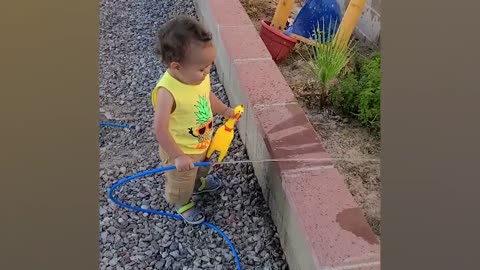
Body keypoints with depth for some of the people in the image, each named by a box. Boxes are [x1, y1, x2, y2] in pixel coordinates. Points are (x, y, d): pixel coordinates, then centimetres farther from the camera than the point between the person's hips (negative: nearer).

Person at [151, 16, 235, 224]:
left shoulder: (200, 76, -18)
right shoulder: (167, 92, -40)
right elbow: (160, 129, -32)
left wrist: (225, 111, 1)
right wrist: (178, 156, -27)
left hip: (203, 143, 6)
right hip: (182, 152, -6)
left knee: (202, 168, 37)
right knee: (181, 184, 24)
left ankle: (199, 183, 69)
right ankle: (182, 203, 56)